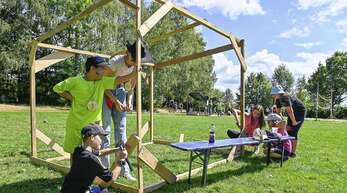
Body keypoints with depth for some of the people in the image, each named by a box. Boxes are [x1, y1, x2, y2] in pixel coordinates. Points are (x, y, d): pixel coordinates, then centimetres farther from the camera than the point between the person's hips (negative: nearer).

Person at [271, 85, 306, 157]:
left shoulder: (285, 97, -29)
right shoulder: (278, 100, -1)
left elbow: (290, 111, -27)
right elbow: (278, 111, 7)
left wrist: (294, 122, -20)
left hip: (300, 112, -9)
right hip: (293, 113, 9)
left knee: (293, 132, -11)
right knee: (288, 131, 6)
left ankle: (293, 152, -3)